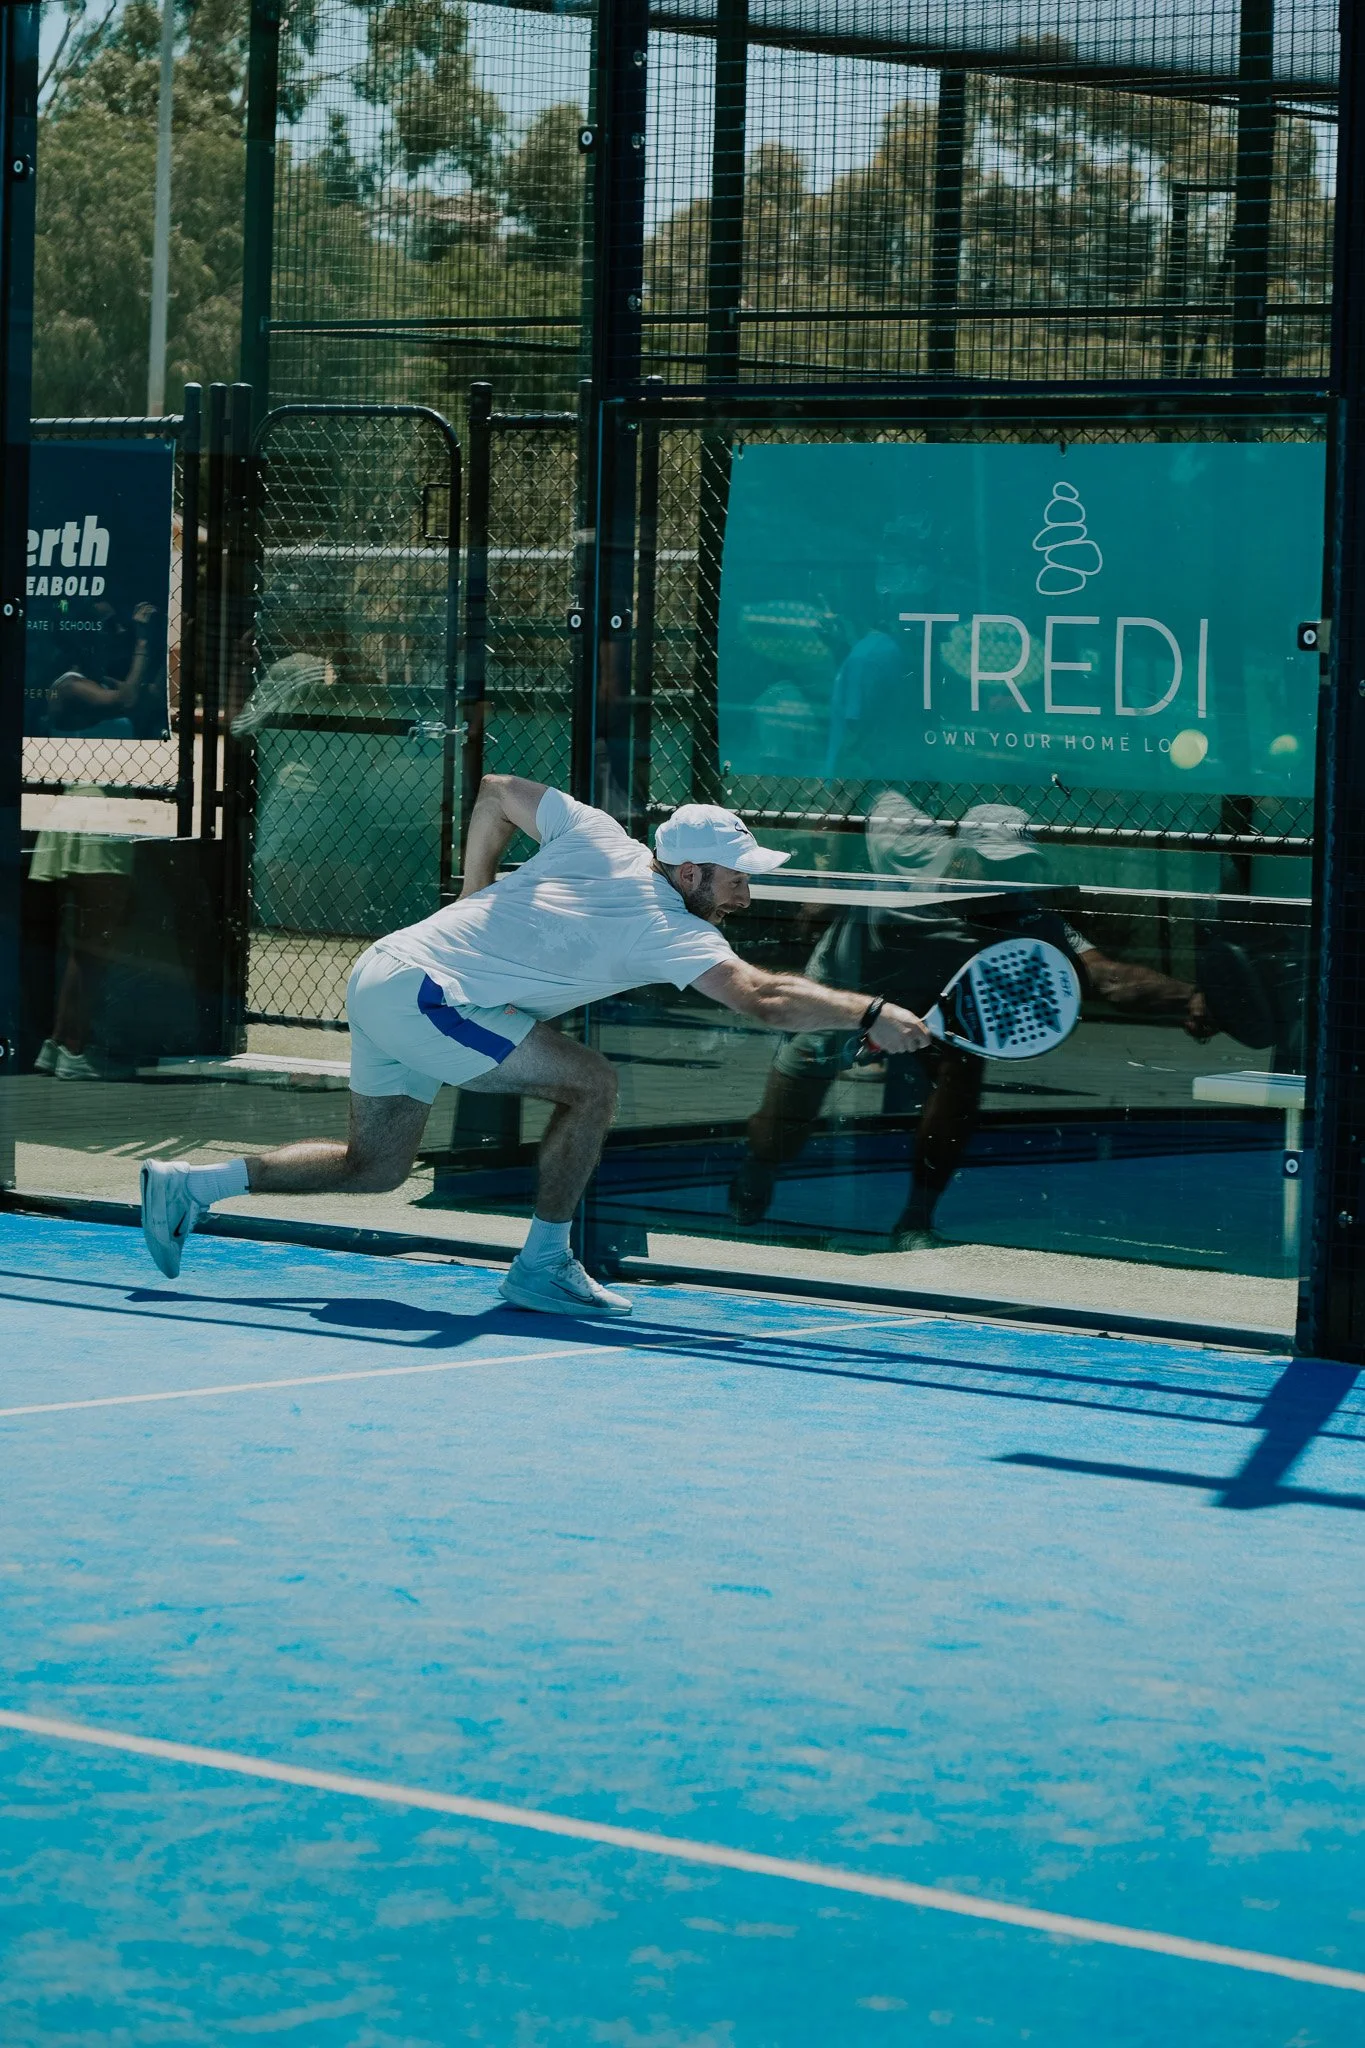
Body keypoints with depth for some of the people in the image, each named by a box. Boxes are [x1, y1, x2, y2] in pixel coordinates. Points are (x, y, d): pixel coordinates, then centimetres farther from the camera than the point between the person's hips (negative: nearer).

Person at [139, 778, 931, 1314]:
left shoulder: (598, 837, 6)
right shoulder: (667, 929, -16)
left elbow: (496, 792, 17)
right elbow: (766, 1000, -25)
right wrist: (870, 1014, -21)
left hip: (384, 972, 9)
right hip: (422, 990, -9)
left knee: (376, 1167, 18)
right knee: (591, 1083, -12)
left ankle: (190, 1186, 17)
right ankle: (544, 1264, -3)